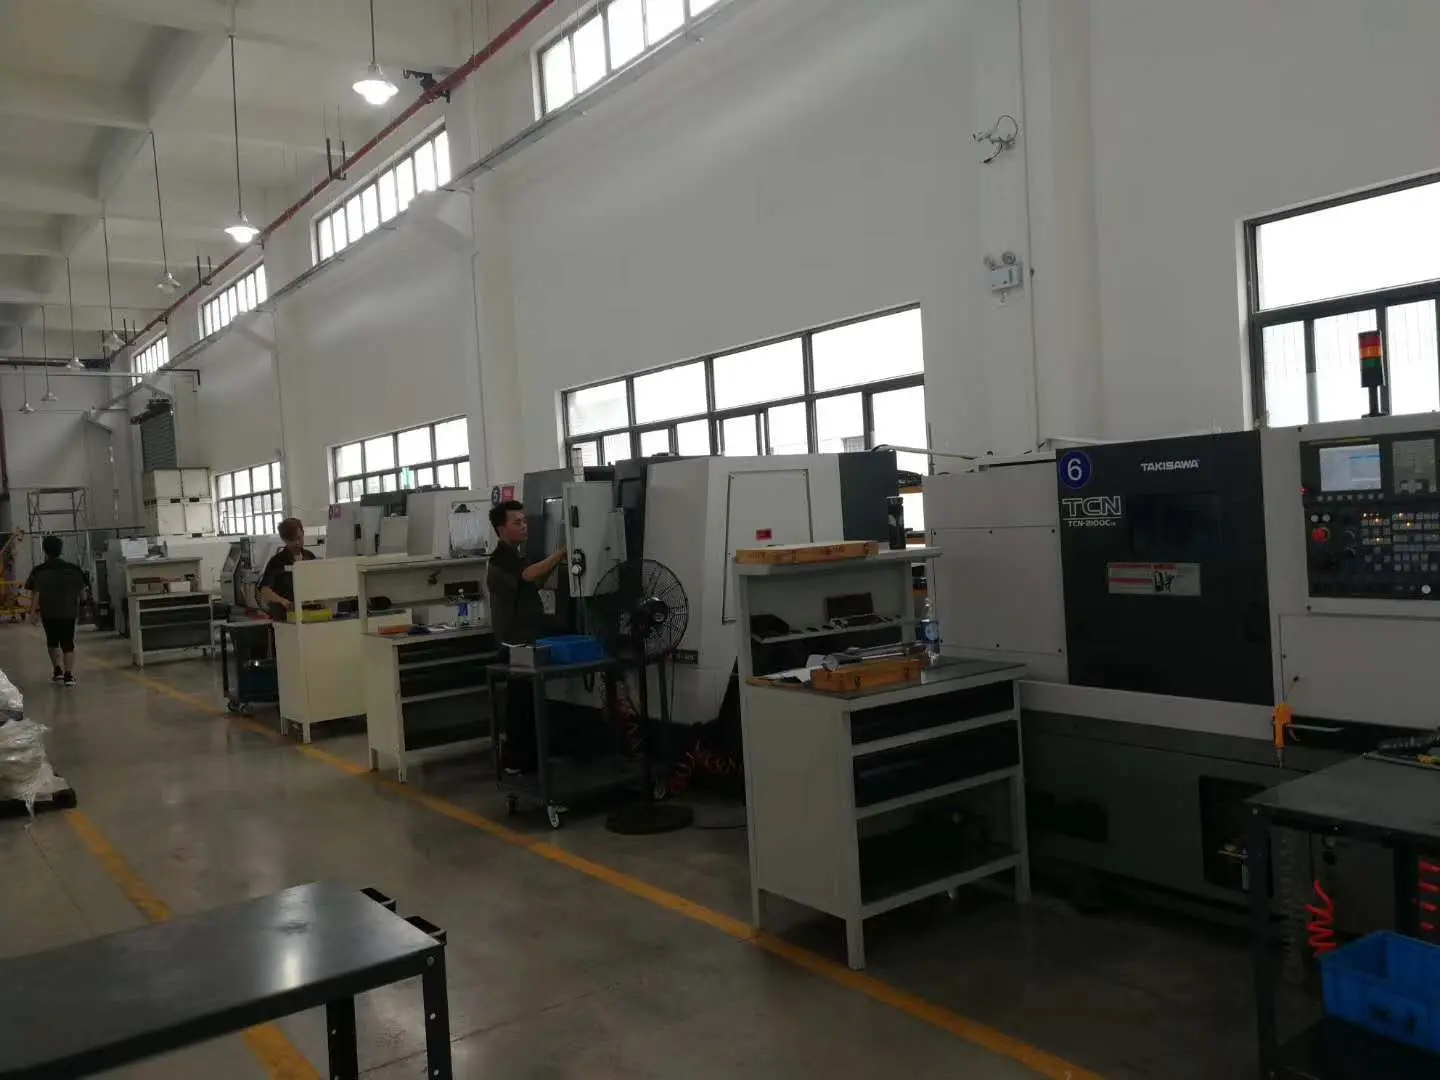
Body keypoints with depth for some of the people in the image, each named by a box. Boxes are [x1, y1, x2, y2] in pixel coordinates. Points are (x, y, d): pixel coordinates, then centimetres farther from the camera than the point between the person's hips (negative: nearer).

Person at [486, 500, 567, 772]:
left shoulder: (514, 556, 16)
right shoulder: (501, 558, -15)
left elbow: (533, 584, 24)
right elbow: (529, 574, -32)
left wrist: (555, 562, 9)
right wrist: (562, 551, -32)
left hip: (526, 640, 10)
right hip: (515, 644, -10)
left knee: (528, 700, 14)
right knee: (520, 701, -5)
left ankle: (528, 756, 22)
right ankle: (516, 761, 2)